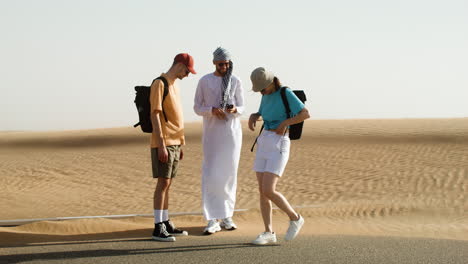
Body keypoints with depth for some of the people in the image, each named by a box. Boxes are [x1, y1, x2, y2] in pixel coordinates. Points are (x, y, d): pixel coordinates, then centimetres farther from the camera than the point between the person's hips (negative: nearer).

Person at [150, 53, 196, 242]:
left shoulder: (174, 85, 17)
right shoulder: (160, 84, -11)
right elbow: (155, 115, -16)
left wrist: (180, 144, 19)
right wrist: (161, 145, -20)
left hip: (174, 143, 9)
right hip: (164, 144, -9)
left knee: (167, 184, 11)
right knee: (163, 183, -9)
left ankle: (166, 223, 16)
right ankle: (158, 228, -7)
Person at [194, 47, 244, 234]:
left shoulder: (236, 82, 1)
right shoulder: (204, 81, -1)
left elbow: (241, 108, 3)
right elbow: (197, 108, 0)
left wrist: (234, 110, -23)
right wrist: (213, 110, -22)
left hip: (232, 132, 1)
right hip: (212, 133, -1)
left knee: (229, 175, 5)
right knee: (211, 175, -9)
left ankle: (226, 216, 18)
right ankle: (213, 220, -8)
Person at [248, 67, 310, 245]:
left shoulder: (286, 93, -11)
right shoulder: (267, 95, 12)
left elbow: (305, 114, -15)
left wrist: (284, 124, -16)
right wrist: (253, 117, 4)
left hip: (279, 146, -8)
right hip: (264, 143, 8)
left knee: (268, 191, -14)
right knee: (262, 191, 2)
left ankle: (295, 218, 8)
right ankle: (268, 233, 8)